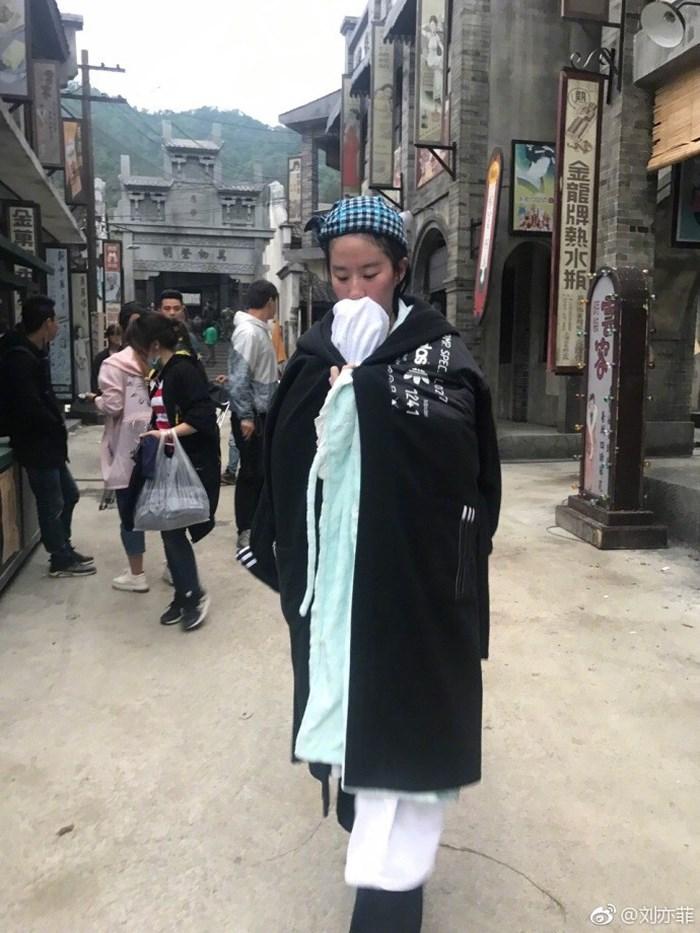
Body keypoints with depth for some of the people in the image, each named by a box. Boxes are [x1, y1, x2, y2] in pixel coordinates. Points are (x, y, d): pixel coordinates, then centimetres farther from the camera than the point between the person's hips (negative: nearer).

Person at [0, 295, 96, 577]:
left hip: (47, 441, 10)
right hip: (37, 445, -10)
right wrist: (58, 427, -12)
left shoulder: (34, 352, 11)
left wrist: (57, 426, 2)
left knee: (69, 495, 19)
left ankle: (64, 549, 32)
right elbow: (30, 406, -26)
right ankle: (61, 561, 15)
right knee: (52, 503, 2)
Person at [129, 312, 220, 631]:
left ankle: (194, 596, 9)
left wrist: (170, 434, -27)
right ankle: (184, 595, 21)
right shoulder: (162, 373, 13)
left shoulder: (184, 369, -14)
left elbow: (204, 414, -22)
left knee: (174, 530, -7)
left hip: (193, 464, -9)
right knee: (169, 530, 10)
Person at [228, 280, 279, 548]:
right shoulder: (248, 332, -17)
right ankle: (246, 531, 7)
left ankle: (257, 524, 27)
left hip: (262, 413, 9)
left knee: (262, 470, 15)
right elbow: (239, 378, -22)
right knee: (251, 472, -2)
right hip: (251, 415, -9)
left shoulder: (259, 329, 12)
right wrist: (245, 416, -22)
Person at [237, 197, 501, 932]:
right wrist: (278, 553, 10)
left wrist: (367, 379, -23)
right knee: (344, 702, 19)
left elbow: (456, 447, -20)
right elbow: (283, 455, 10)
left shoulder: (437, 347, -4)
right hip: (331, 570, 5)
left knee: (398, 721, -1)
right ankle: (363, 813, 45)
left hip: (411, 574, -4)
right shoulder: (318, 350, 7)